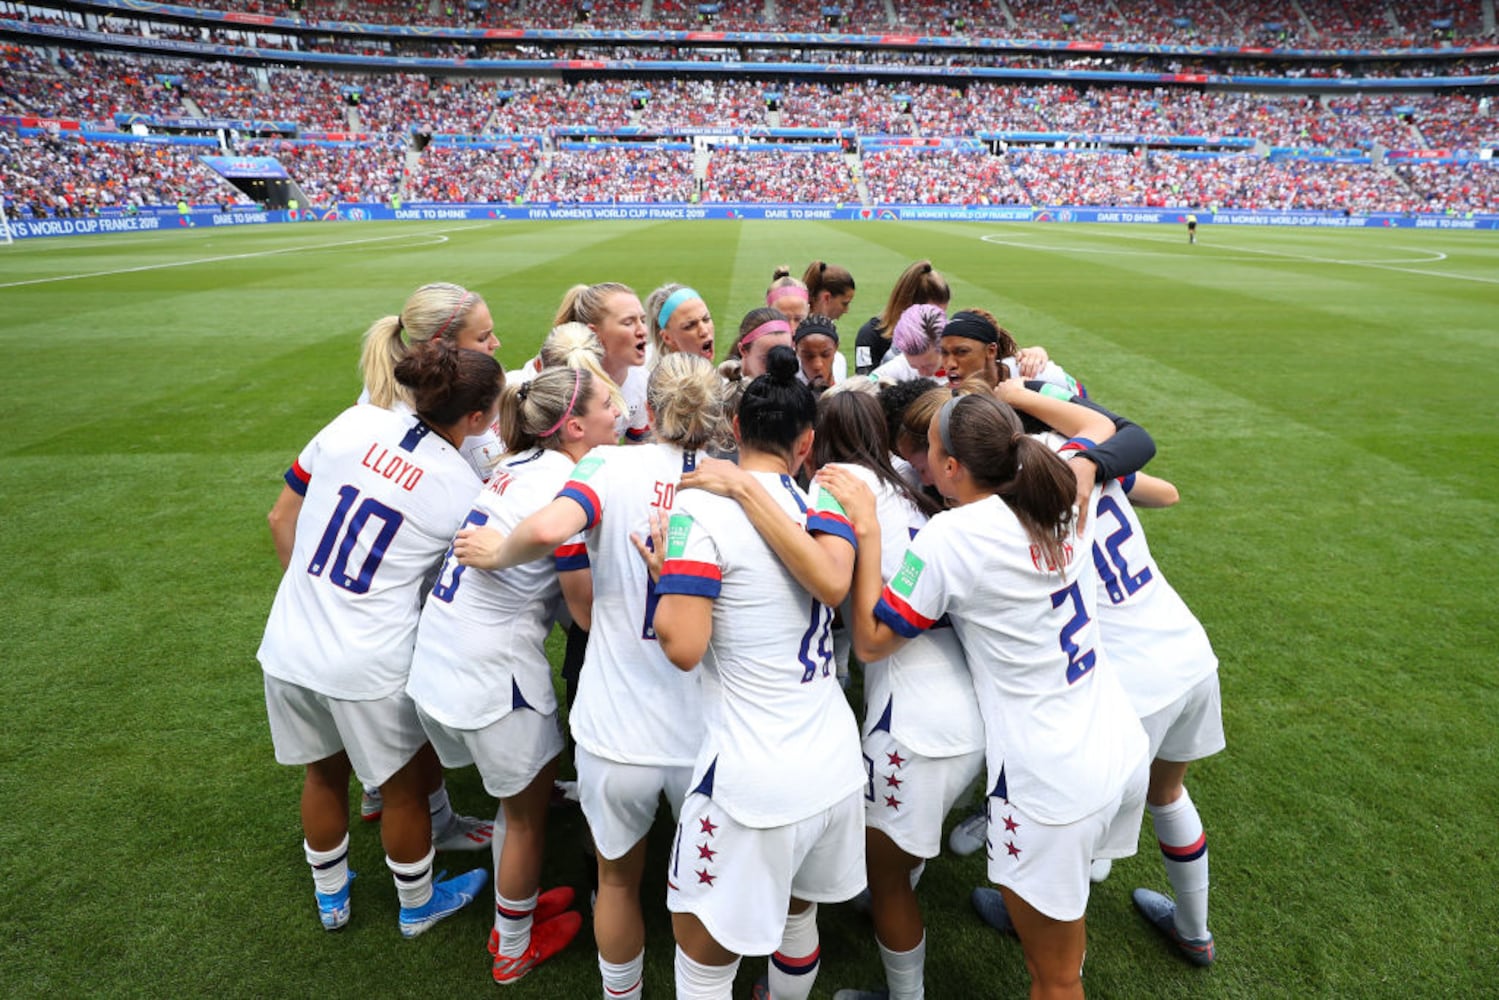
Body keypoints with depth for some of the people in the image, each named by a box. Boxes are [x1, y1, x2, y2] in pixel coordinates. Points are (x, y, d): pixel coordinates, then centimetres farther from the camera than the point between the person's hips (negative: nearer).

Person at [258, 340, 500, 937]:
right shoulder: (466, 492, -13)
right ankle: (417, 906, 45)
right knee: (406, 788, 21)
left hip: (288, 646, 5)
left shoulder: (354, 423, -4)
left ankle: (330, 898, 52)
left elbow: (281, 521, 6)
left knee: (324, 774, 28)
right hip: (369, 670, -5)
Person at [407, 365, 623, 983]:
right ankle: (514, 950, 36)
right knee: (529, 810, 16)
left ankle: (515, 906, 47)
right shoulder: (565, 487, -20)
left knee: (518, 800, 27)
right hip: (492, 677, -8)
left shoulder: (519, 465, 5)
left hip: (434, 660, 8)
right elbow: (588, 611, -17)